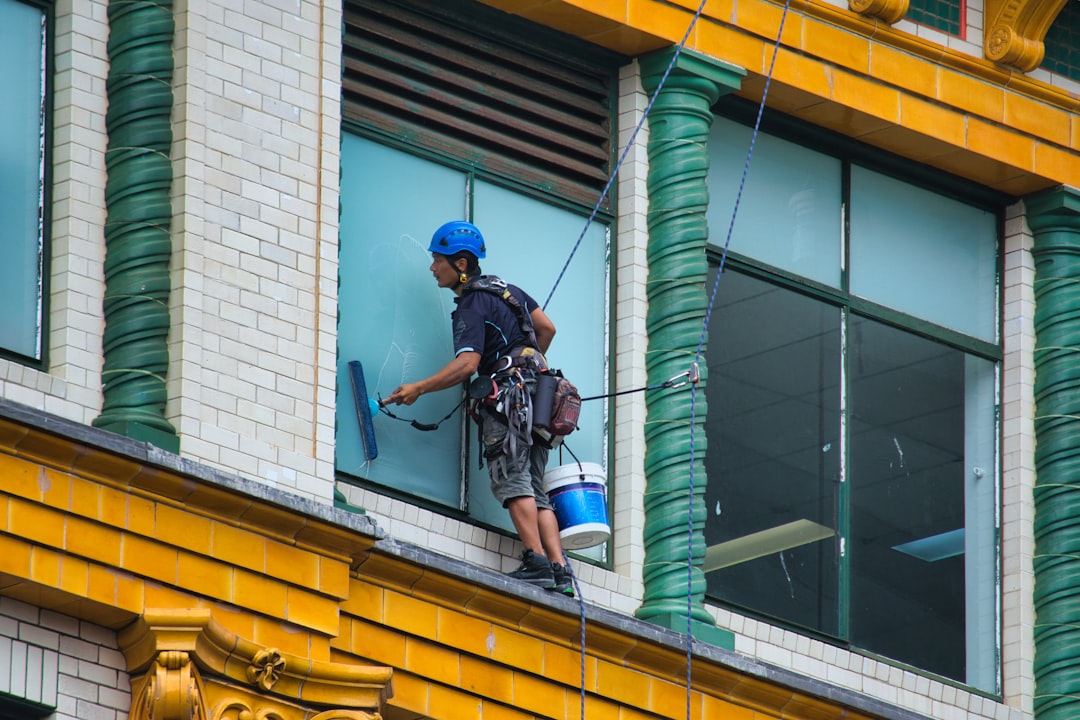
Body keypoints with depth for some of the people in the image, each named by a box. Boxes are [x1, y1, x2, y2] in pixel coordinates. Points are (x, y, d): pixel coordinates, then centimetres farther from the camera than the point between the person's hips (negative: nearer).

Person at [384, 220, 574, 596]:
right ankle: (560, 574, -7)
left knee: (512, 480, -14)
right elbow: (547, 328, 25)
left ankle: (536, 563, -25)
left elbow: (467, 364, -19)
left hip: (508, 396, -9)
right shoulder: (505, 289, 19)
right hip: (534, 397, 9)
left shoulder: (473, 305, -7)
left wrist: (418, 389, -16)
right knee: (534, 493, 4)